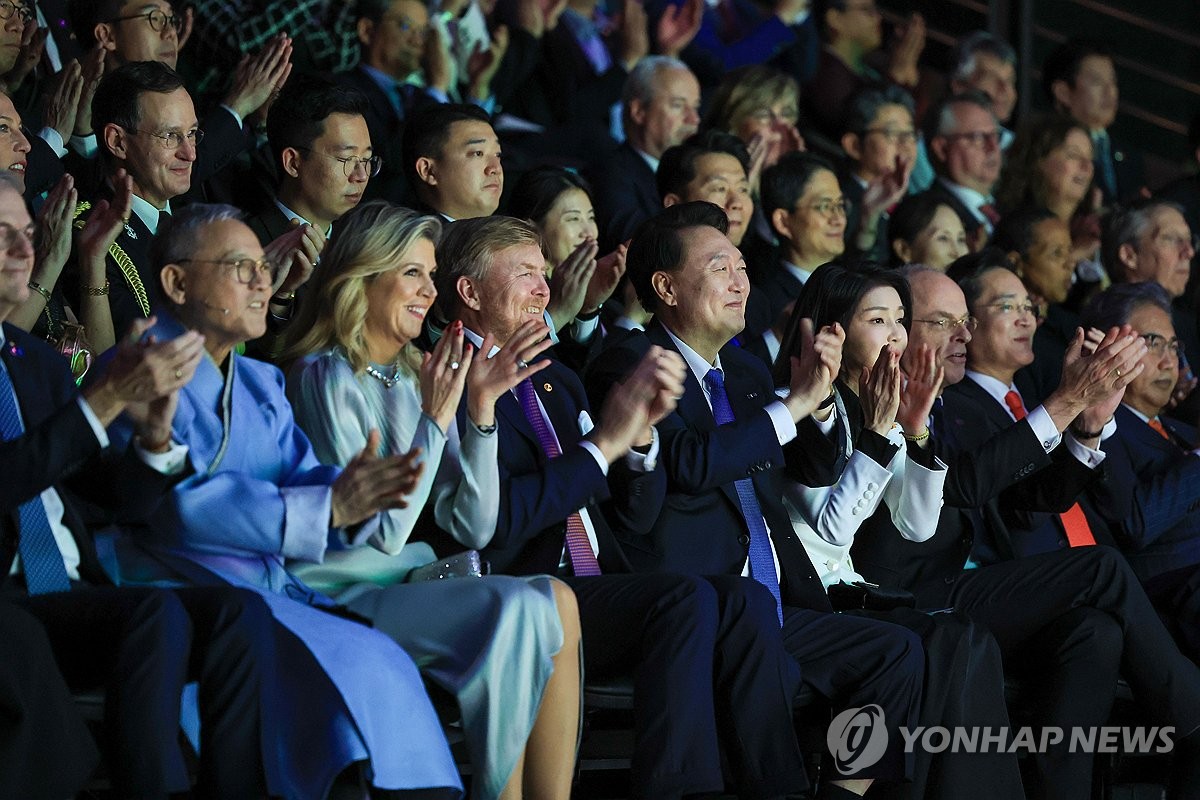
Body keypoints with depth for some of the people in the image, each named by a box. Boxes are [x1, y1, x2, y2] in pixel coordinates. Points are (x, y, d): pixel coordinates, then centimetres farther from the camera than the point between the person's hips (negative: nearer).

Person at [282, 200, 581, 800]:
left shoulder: (416, 379, 14)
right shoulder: (326, 378, -8)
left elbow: (473, 529, 7)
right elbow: (385, 531, -15)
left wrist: (480, 409, -2)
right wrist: (435, 419, -14)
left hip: (406, 584, 7)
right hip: (336, 591, -7)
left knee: (556, 600, -19)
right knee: (515, 609, -27)